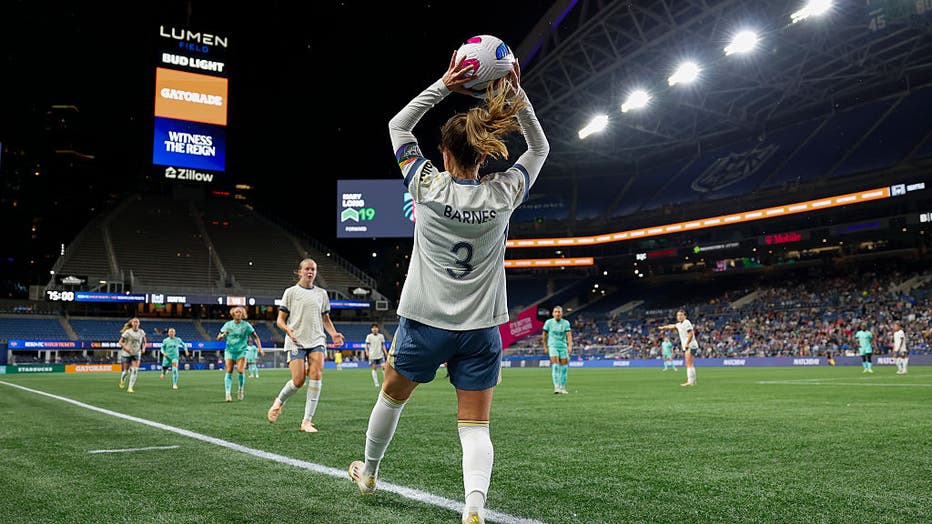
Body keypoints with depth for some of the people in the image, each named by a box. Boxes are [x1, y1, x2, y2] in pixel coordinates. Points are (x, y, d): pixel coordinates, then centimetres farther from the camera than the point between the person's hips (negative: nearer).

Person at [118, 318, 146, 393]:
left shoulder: (141, 332, 1)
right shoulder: (128, 332, -8)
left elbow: (144, 341, 17)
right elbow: (120, 342, -3)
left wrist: (143, 348, 1)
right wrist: (125, 347, -20)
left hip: (137, 354, 2)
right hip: (127, 354, -2)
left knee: (135, 370, -13)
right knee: (126, 370, 7)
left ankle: (130, 388, -6)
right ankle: (122, 380, 42)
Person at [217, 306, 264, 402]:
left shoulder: (246, 325, 1)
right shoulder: (228, 324, 5)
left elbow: (255, 337, 7)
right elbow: (218, 338, 6)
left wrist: (259, 348, -5)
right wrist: (223, 335, -17)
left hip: (241, 352, -1)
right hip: (229, 351, 2)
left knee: (240, 371, -15)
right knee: (228, 371, -10)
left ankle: (241, 390, 8)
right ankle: (228, 394, -12)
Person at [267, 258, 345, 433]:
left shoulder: (321, 293, 14)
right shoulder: (291, 292, 5)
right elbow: (280, 319, 4)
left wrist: (333, 333, 2)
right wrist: (287, 329, -18)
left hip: (317, 341, 3)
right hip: (296, 342, -2)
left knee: (316, 375, -16)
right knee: (298, 381, -11)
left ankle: (307, 421, -11)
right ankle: (279, 402, 23)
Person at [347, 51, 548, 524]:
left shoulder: (428, 185, -9)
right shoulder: (503, 193, -5)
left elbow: (398, 126, 6)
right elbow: (540, 148, 13)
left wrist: (443, 86, 0)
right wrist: (515, 95, 5)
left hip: (425, 322, -1)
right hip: (481, 328, 1)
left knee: (392, 396, 23)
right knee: (475, 427, 5)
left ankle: (368, 474, 44)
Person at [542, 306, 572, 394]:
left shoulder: (566, 323, -1)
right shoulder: (548, 322, -2)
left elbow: (569, 335, -10)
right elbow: (544, 334, 10)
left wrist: (570, 346, -24)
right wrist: (545, 346, 11)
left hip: (563, 347, 2)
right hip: (552, 346, -2)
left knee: (563, 368, 2)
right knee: (555, 366, -17)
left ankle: (562, 388, 15)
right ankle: (556, 387, -21)